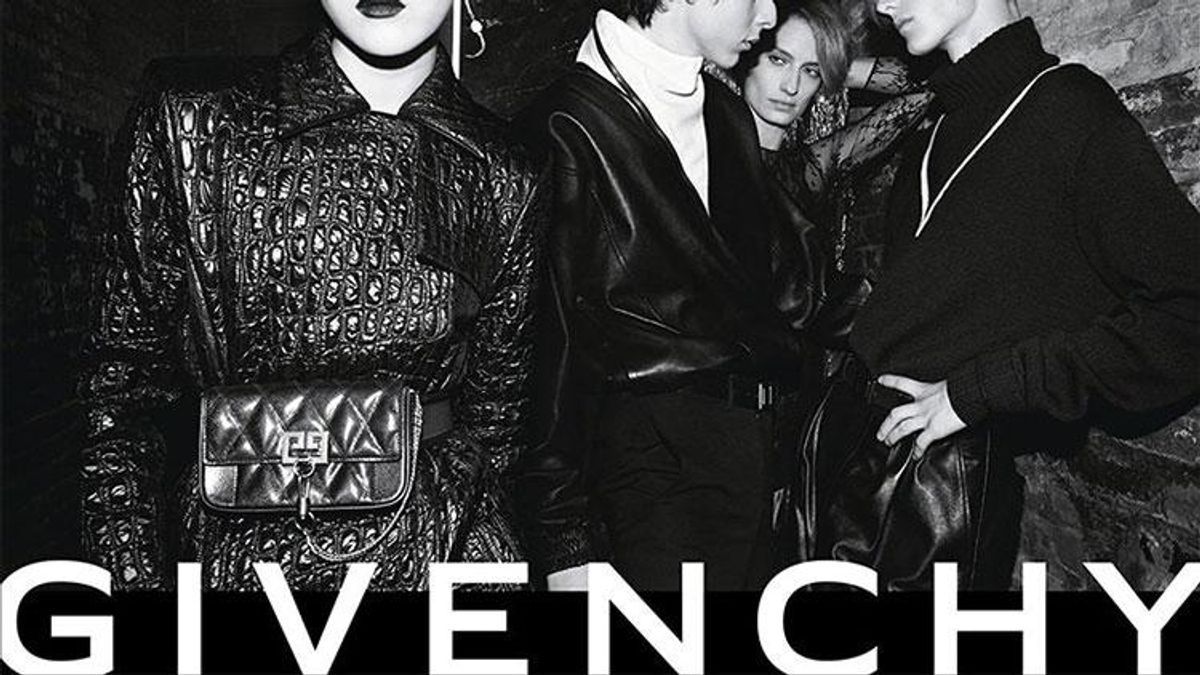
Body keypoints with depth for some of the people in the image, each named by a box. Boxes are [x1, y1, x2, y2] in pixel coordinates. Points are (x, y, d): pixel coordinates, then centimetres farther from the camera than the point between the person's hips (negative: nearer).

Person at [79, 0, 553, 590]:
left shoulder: (505, 182, 0)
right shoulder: (190, 128, -4)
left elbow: (498, 411, 6)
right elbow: (122, 383, -2)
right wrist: (132, 572, -9)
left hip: (441, 561, 1)